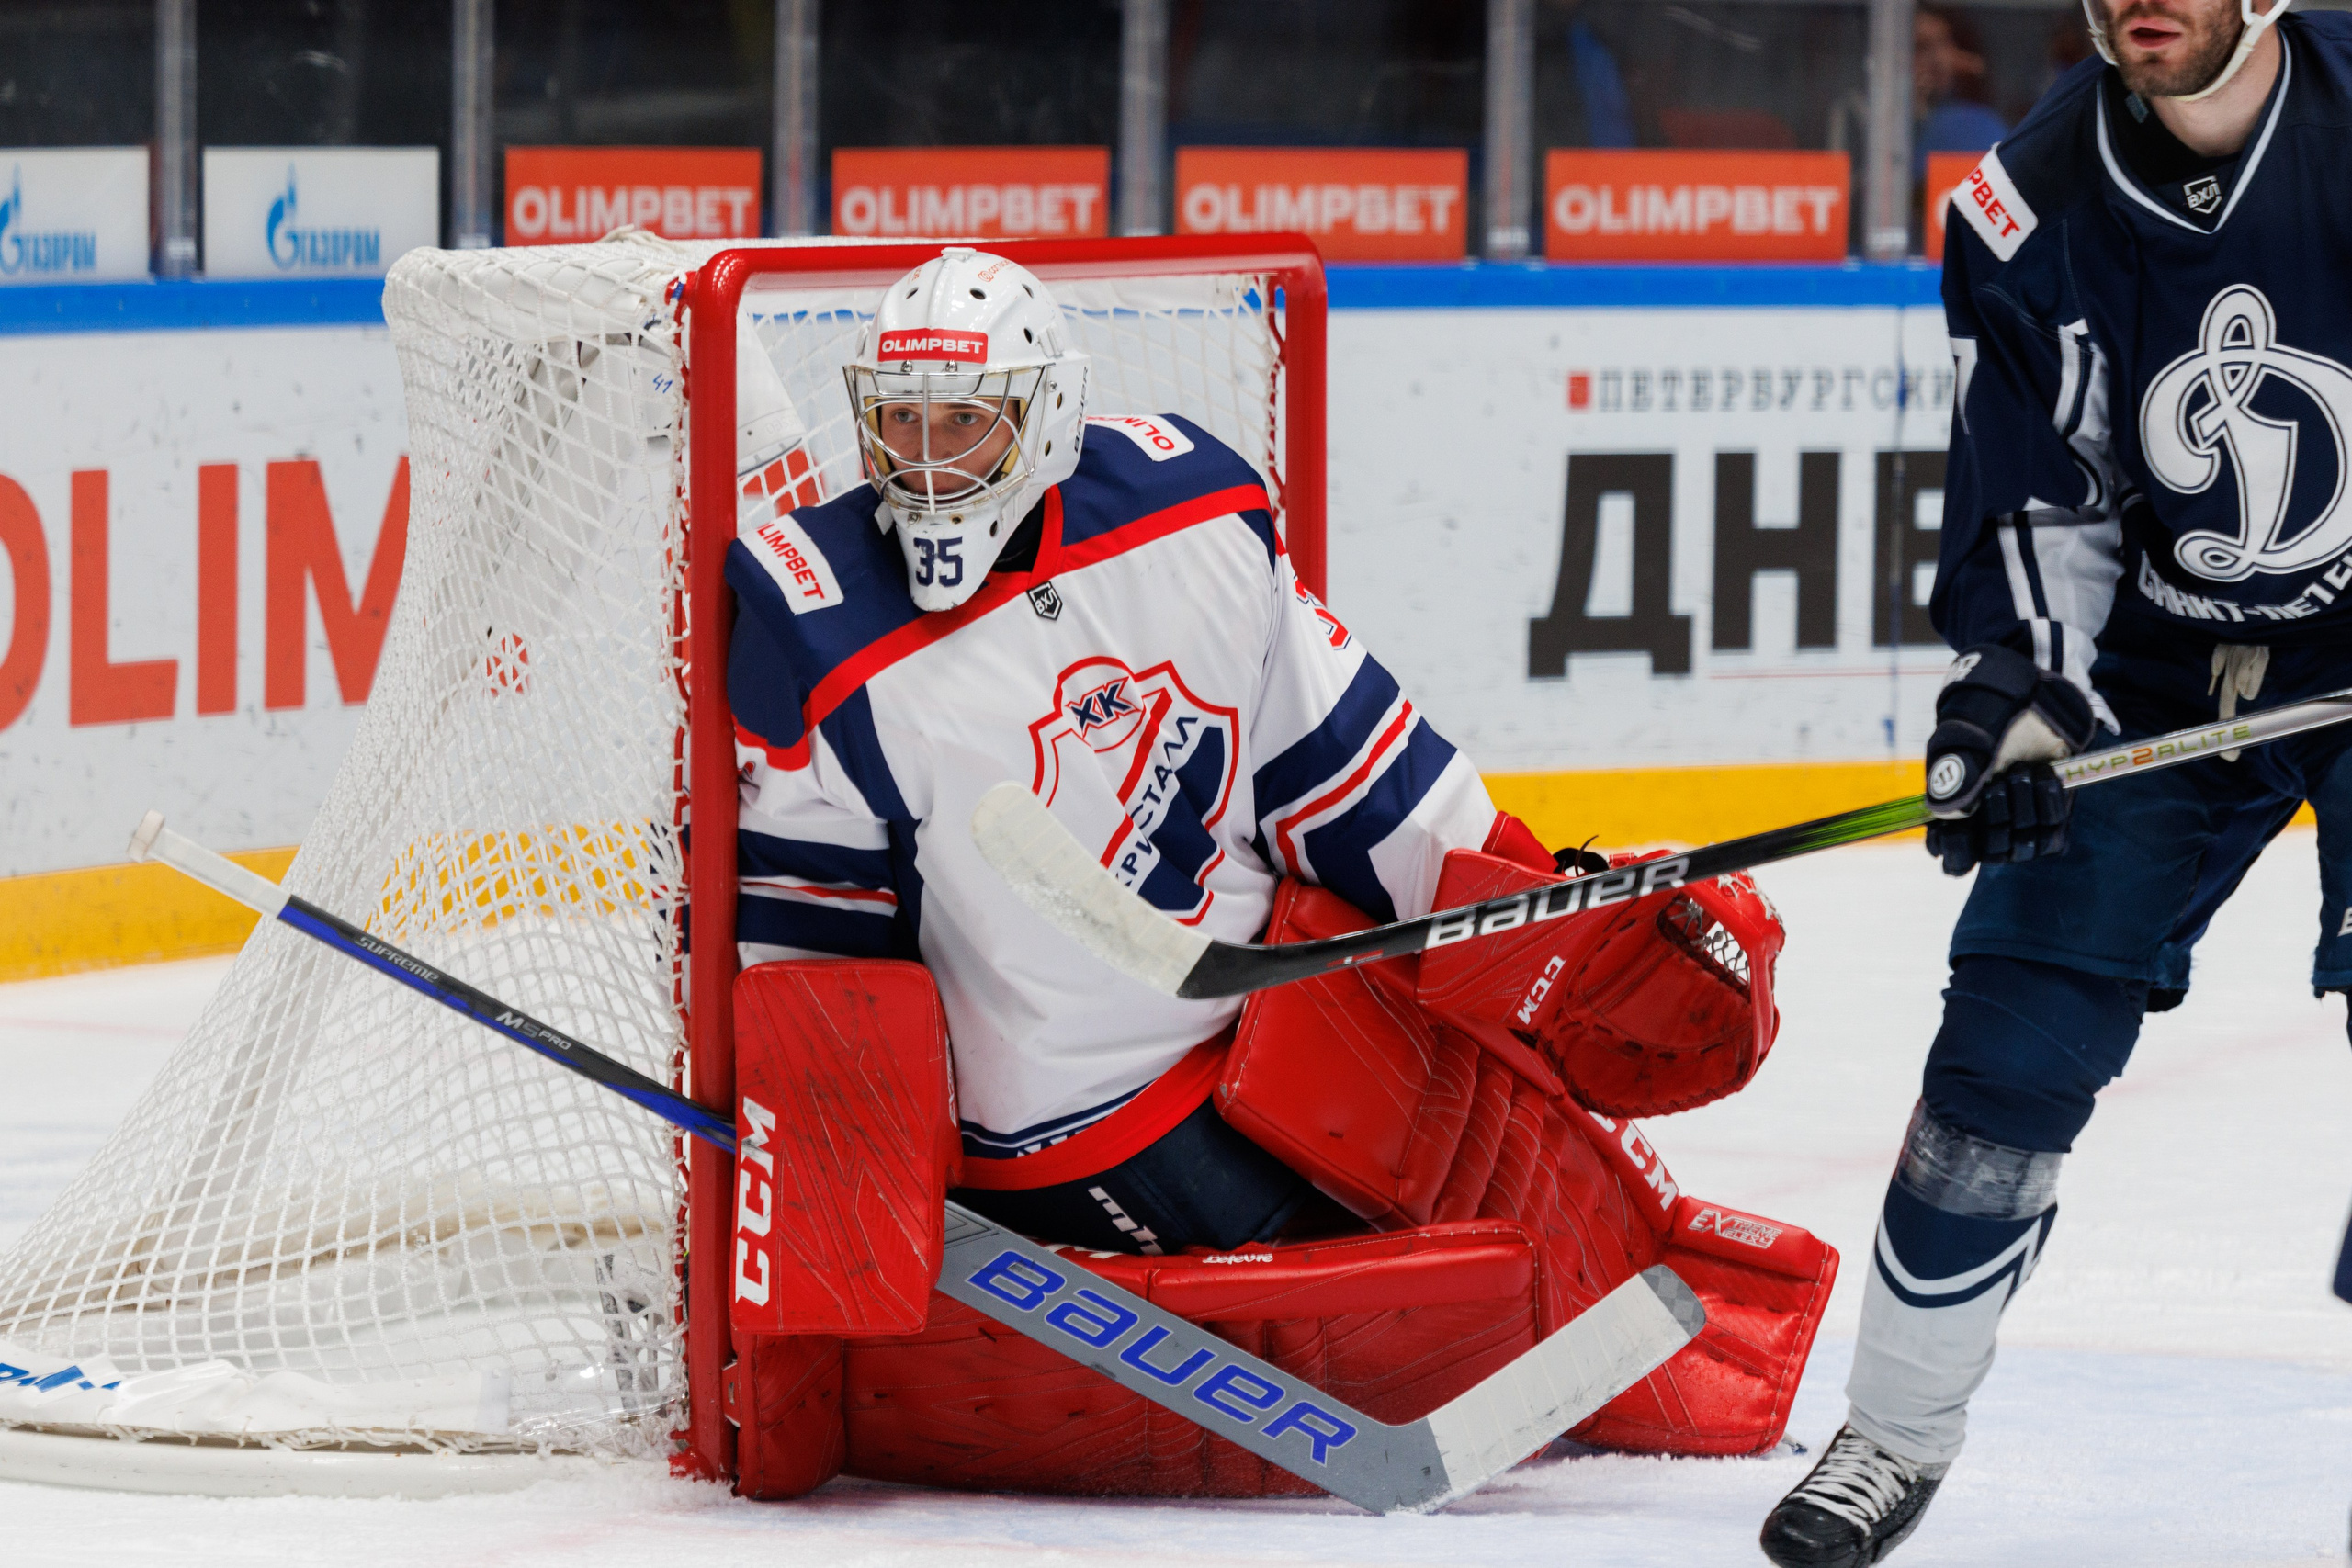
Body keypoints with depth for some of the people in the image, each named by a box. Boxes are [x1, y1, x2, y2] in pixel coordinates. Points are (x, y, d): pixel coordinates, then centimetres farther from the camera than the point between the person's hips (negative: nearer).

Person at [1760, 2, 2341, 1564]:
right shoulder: (2034, 207, -9)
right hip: (2153, 666, 3)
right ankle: (1897, 1434, 14)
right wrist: (2019, 695, -16)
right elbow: (2037, 500, -3)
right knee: (2015, 1037, -1)